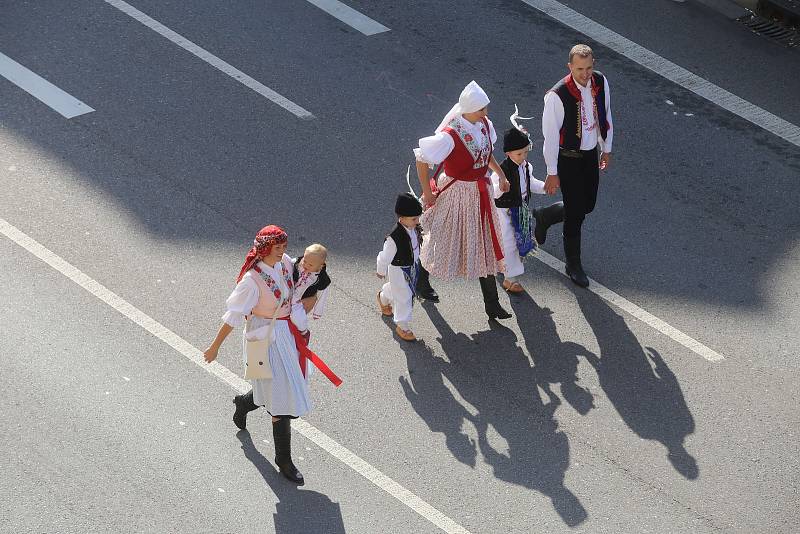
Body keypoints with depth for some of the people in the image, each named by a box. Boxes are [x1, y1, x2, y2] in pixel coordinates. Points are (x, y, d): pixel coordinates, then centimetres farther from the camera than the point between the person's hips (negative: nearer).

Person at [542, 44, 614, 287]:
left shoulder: (601, 82, -9)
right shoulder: (557, 96, -27)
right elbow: (550, 135, -19)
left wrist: (606, 149, 15)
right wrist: (552, 173, -13)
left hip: (591, 153, 6)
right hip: (568, 157, -6)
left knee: (588, 205, 17)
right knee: (576, 212, 1)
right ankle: (573, 264, 20)